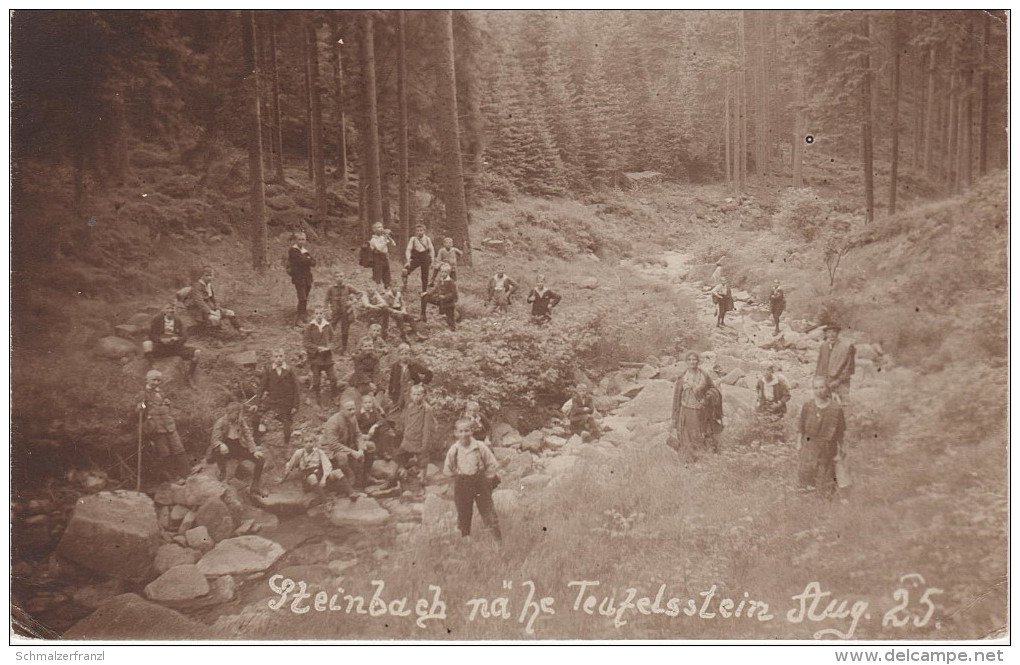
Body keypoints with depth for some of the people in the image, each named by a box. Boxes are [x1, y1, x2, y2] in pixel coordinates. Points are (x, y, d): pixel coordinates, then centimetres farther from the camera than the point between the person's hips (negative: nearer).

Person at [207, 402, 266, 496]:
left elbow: (248, 436, 3)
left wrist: (255, 451, -11)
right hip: (226, 448, -3)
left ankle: (255, 489, -5)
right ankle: (223, 474, -14)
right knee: (219, 450, -40)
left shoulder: (241, 422, 4)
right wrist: (221, 445, -39)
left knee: (261, 460, -15)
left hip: (239, 447, 3)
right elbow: (215, 439, -15)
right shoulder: (221, 422, -8)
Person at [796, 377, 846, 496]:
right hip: (809, 447, 2)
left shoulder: (836, 408, -14)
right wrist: (801, 446, 4)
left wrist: (839, 451, -1)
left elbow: (839, 432, -6)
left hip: (827, 449, -1)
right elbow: (802, 430, 1)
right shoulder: (807, 406, -8)